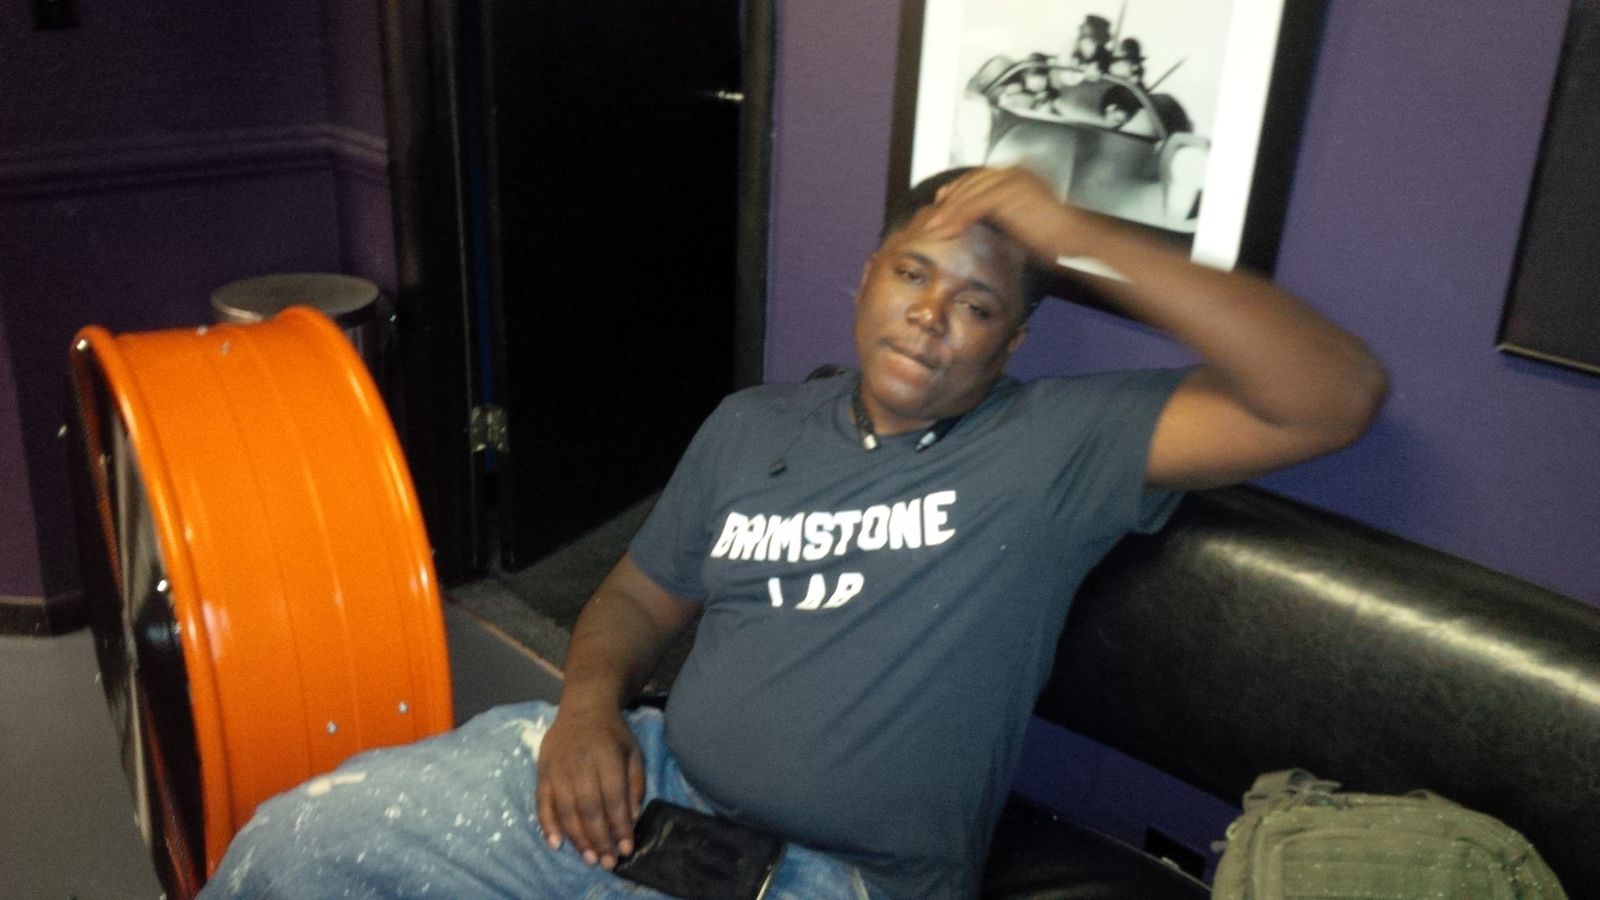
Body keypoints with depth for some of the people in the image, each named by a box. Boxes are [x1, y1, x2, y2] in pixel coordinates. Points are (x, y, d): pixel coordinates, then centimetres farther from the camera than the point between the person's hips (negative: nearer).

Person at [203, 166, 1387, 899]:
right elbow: (642, 595, 18)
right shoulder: (753, 426, 11)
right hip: (655, 787, 5)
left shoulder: (1056, 446, -4)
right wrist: (590, 701, -6)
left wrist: (1082, 235, -19)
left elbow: (1336, 396, -13)